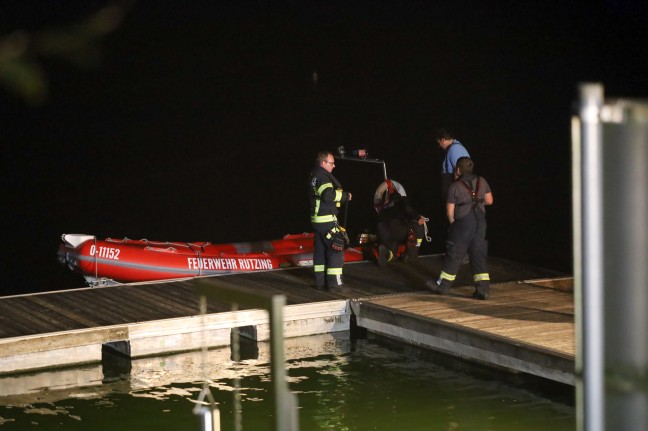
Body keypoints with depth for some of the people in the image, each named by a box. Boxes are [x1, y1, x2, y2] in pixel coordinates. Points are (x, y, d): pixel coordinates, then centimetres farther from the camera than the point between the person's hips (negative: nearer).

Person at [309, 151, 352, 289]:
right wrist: (345, 196, -16)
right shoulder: (322, 176, -16)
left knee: (320, 250, 13)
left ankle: (320, 281, 17)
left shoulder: (314, 176, 15)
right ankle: (334, 282, -7)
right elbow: (328, 195, -30)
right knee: (336, 250, -6)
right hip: (327, 220, -10)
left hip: (317, 219, 10)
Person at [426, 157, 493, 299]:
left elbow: (450, 210, -6)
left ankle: (443, 285, 18)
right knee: (479, 255, 6)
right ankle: (483, 288, 1)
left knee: (454, 255, 6)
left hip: (463, 223, -4)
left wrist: (452, 222, 13)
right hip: (480, 223, 4)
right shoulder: (481, 181, 5)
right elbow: (489, 201, 14)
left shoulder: (455, 187, -8)